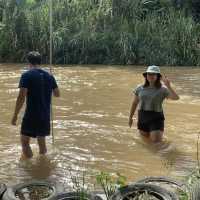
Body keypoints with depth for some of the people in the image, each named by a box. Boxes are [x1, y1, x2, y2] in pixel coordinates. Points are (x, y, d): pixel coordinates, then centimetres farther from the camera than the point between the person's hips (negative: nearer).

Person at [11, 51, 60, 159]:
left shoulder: (26, 75, -10)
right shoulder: (49, 76, 5)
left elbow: (21, 97, -16)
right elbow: (57, 94, 13)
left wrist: (15, 115, -10)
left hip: (31, 114, -5)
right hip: (45, 115, 6)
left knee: (25, 141, 5)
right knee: (41, 139, 20)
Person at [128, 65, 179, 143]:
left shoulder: (162, 89, -9)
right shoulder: (140, 88, 0)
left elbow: (176, 98, -21)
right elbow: (134, 103, 9)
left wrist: (168, 86, -33)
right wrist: (130, 117, 12)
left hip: (156, 118, -3)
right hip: (142, 117, 3)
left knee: (156, 141, -9)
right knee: (145, 138, 14)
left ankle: (159, 132, 23)